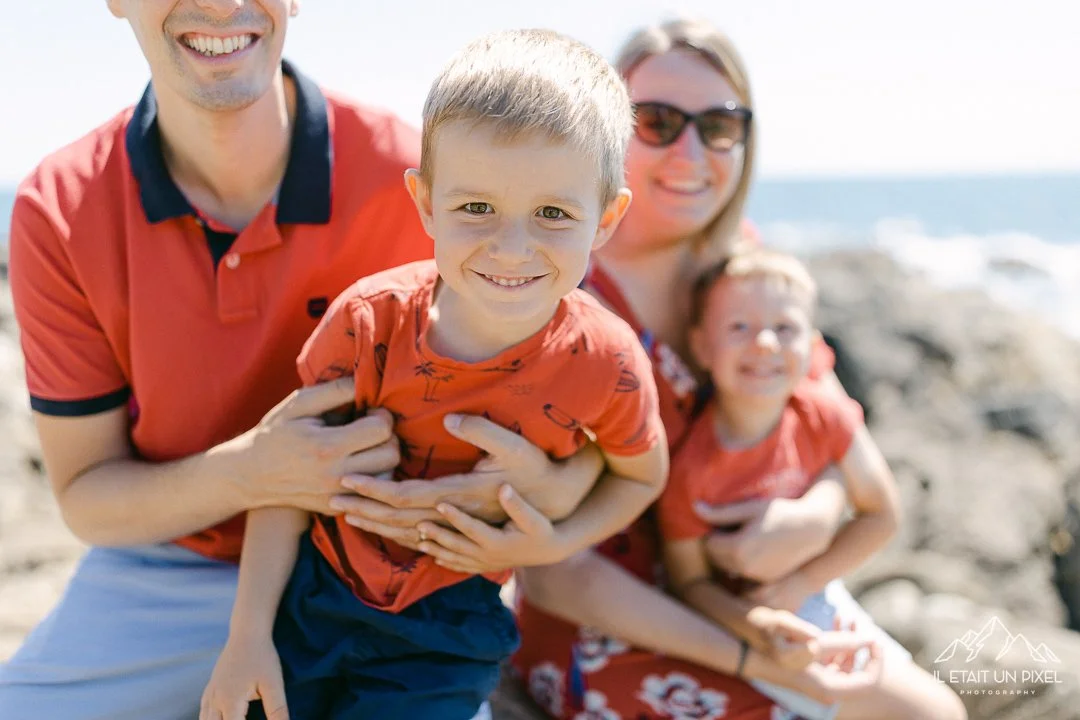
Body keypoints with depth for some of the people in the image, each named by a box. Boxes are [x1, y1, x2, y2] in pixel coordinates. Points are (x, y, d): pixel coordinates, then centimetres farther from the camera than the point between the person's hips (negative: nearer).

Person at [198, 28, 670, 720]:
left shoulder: (606, 362, -20)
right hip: (316, 588, 1)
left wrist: (554, 544, -17)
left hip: (448, 625, 0)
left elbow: (642, 476, 1)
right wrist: (248, 636, -8)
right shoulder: (369, 319, -20)